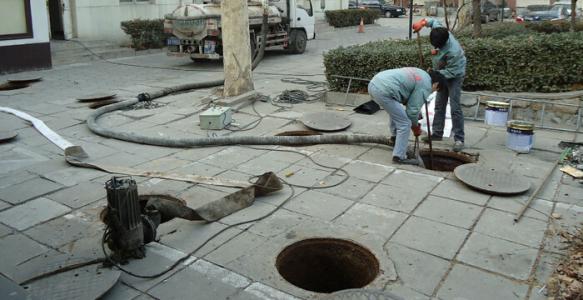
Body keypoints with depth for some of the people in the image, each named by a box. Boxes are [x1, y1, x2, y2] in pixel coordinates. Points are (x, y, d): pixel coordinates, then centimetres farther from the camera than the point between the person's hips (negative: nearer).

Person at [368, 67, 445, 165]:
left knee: (396, 110, 34)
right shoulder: (425, 85, -1)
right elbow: (413, 109, -2)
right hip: (383, 91, -10)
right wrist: (415, 126, 15)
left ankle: (395, 136, 45)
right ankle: (399, 156, 3)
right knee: (404, 124, -2)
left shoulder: (420, 74, 26)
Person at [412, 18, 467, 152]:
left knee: (455, 107, -12)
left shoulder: (453, 52, -38)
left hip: (454, 76, -8)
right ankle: (437, 133, 21)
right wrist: (423, 23, -11)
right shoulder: (439, 30, -17)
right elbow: (434, 21, 5)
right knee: (439, 105, 11)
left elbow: (451, 72, -30)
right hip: (443, 75, 8)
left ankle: (459, 139, -7)